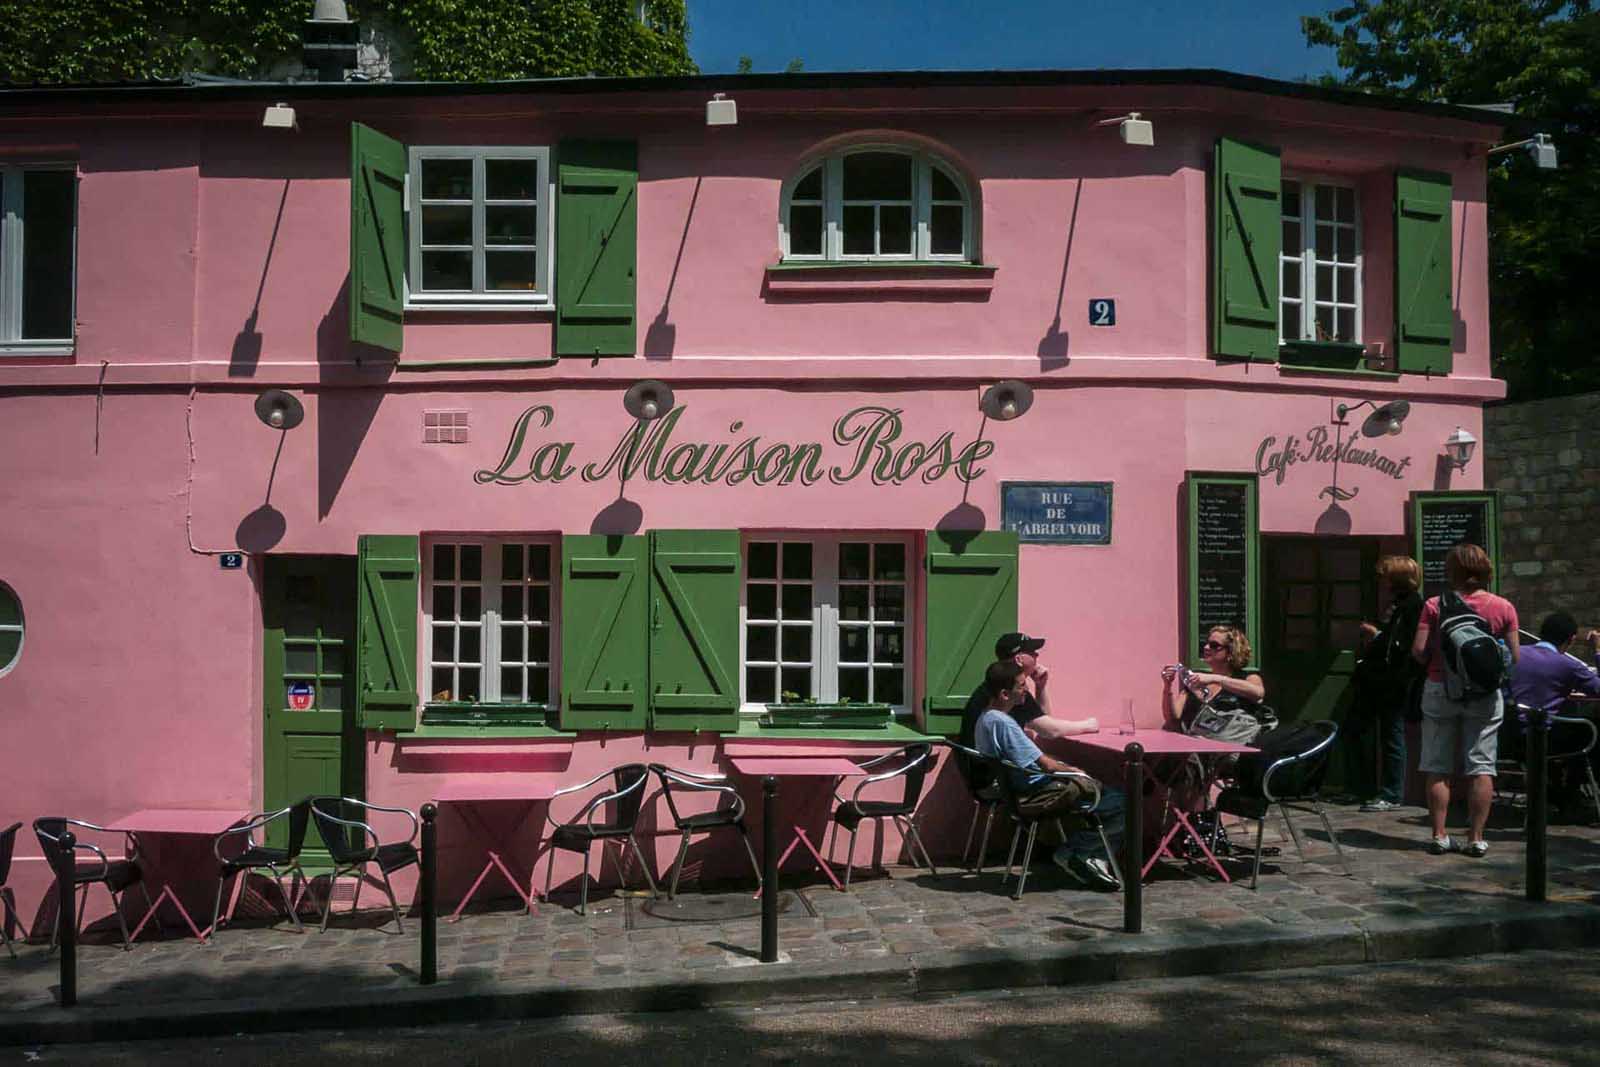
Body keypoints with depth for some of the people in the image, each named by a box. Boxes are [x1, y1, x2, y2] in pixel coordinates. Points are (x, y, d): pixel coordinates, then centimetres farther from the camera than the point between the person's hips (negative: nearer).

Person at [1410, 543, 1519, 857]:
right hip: (1485, 694, 0)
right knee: (1481, 768, 6)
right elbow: (1514, 657, -1)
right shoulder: (1503, 607, -2)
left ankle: (1439, 835, 6)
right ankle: (1476, 838, 6)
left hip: (1440, 690, 0)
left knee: (1438, 768, 6)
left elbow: (1419, 651, -10)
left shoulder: (1435, 606, -5)